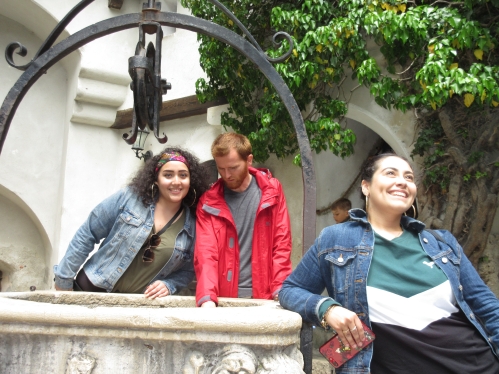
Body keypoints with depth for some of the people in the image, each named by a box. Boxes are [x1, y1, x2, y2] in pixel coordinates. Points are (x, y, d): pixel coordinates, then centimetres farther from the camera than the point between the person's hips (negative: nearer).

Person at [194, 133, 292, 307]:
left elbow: (282, 243, 1)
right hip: (224, 297, 0)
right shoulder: (209, 202, 1)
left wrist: (280, 290, -9)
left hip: (264, 296, 0)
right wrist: (207, 297, -20)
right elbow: (206, 252, -6)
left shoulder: (272, 190, 2)